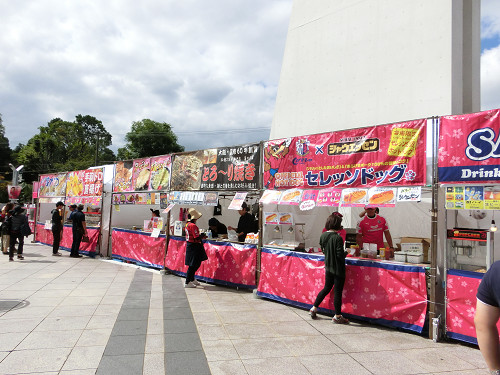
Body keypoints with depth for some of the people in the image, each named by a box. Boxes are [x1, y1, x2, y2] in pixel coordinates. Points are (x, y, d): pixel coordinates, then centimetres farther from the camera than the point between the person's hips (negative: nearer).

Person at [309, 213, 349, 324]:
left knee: (326, 288, 21)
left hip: (328, 267, 7)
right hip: (338, 269, -6)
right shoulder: (338, 238, -21)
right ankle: (337, 316, 16)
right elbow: (340, 255, -20)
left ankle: (313, 309, 26)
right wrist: (346, 253, -1)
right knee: (338, 292, 5)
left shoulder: (323, 236, 0)